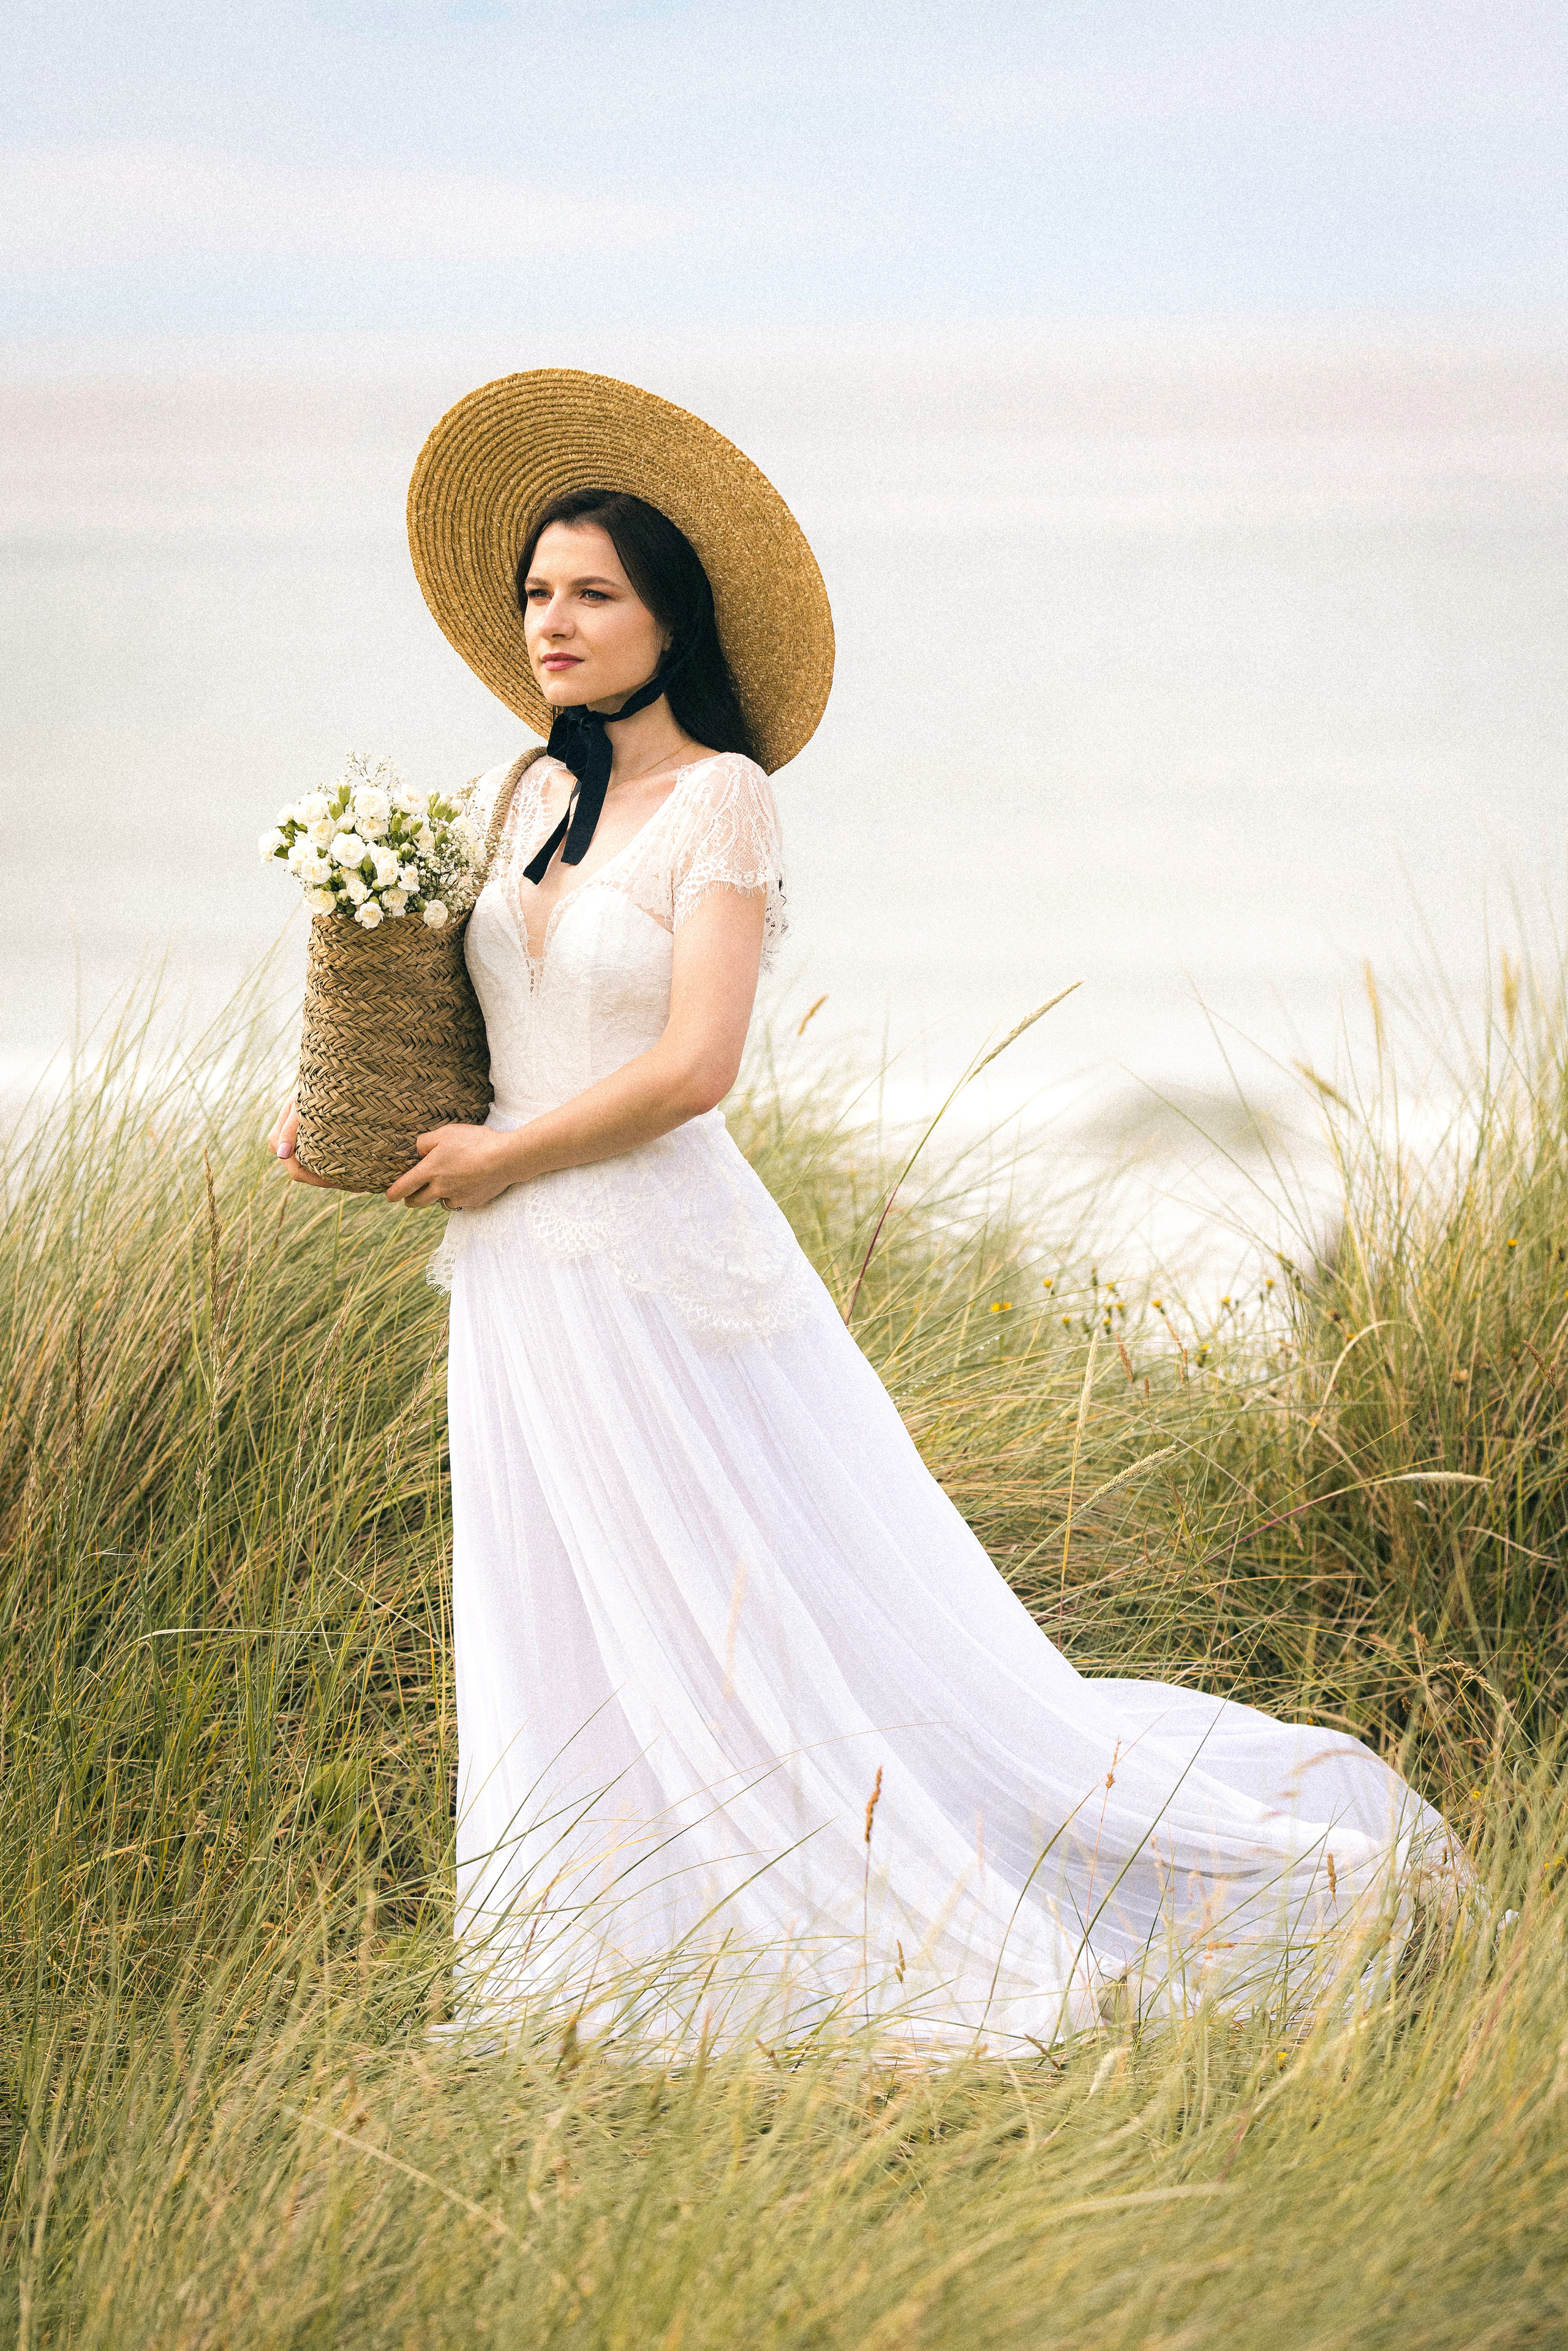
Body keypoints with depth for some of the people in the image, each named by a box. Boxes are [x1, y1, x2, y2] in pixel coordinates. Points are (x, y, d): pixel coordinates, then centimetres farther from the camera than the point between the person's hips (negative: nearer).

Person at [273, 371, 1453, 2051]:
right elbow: (448, 996, 25)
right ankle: (632, 2005, 22)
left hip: (666, 1279, -7)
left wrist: (499, 1158, -9)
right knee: (563, 1672, 11)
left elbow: (691, 1064, -19)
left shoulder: (720, 795, -11)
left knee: (785, 1643, -3)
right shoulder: (520, 797, 10)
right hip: (522, 1286, 7)